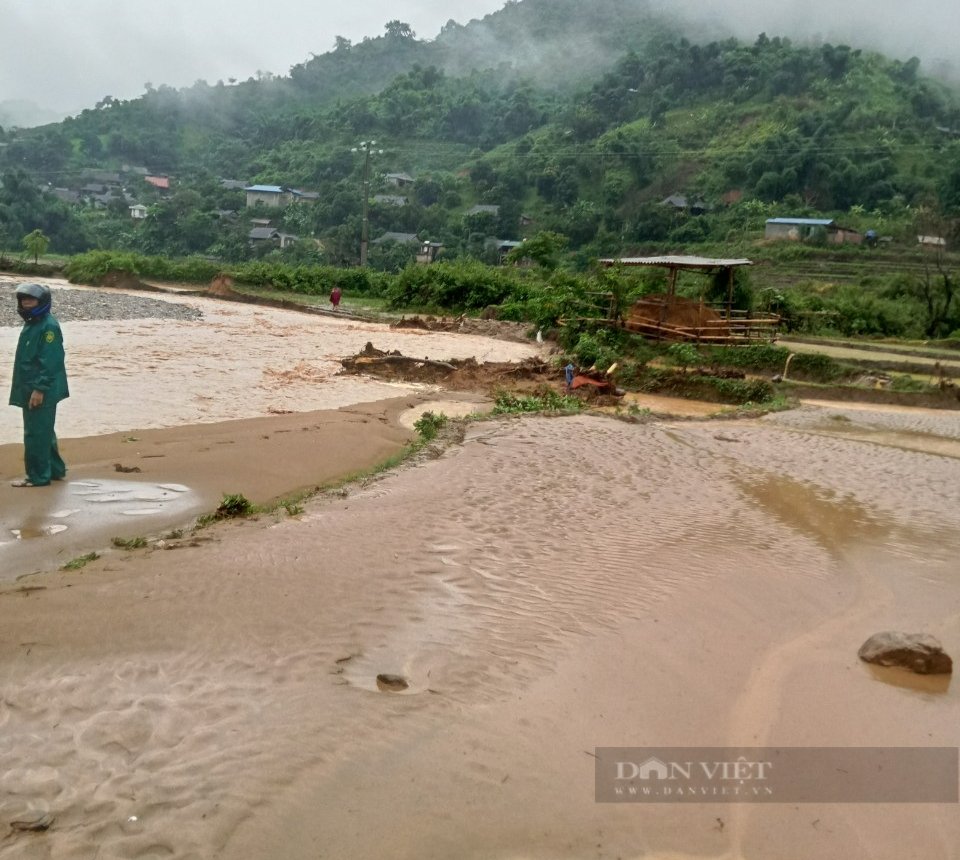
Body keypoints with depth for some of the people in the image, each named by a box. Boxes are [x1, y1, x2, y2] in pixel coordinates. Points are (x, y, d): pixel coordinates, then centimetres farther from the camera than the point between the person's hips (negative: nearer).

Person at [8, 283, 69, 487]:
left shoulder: (48, 326, -16)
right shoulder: (31, 324, 15)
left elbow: (49, 362, -22)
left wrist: (40, 389, -23)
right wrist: (30, 388, 18)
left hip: (41, 392, -10)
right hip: (30, 389, 10)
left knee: (36, 434, -5)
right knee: (43, 432, 17)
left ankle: (38, 476, 2)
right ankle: (55, 469, 26)